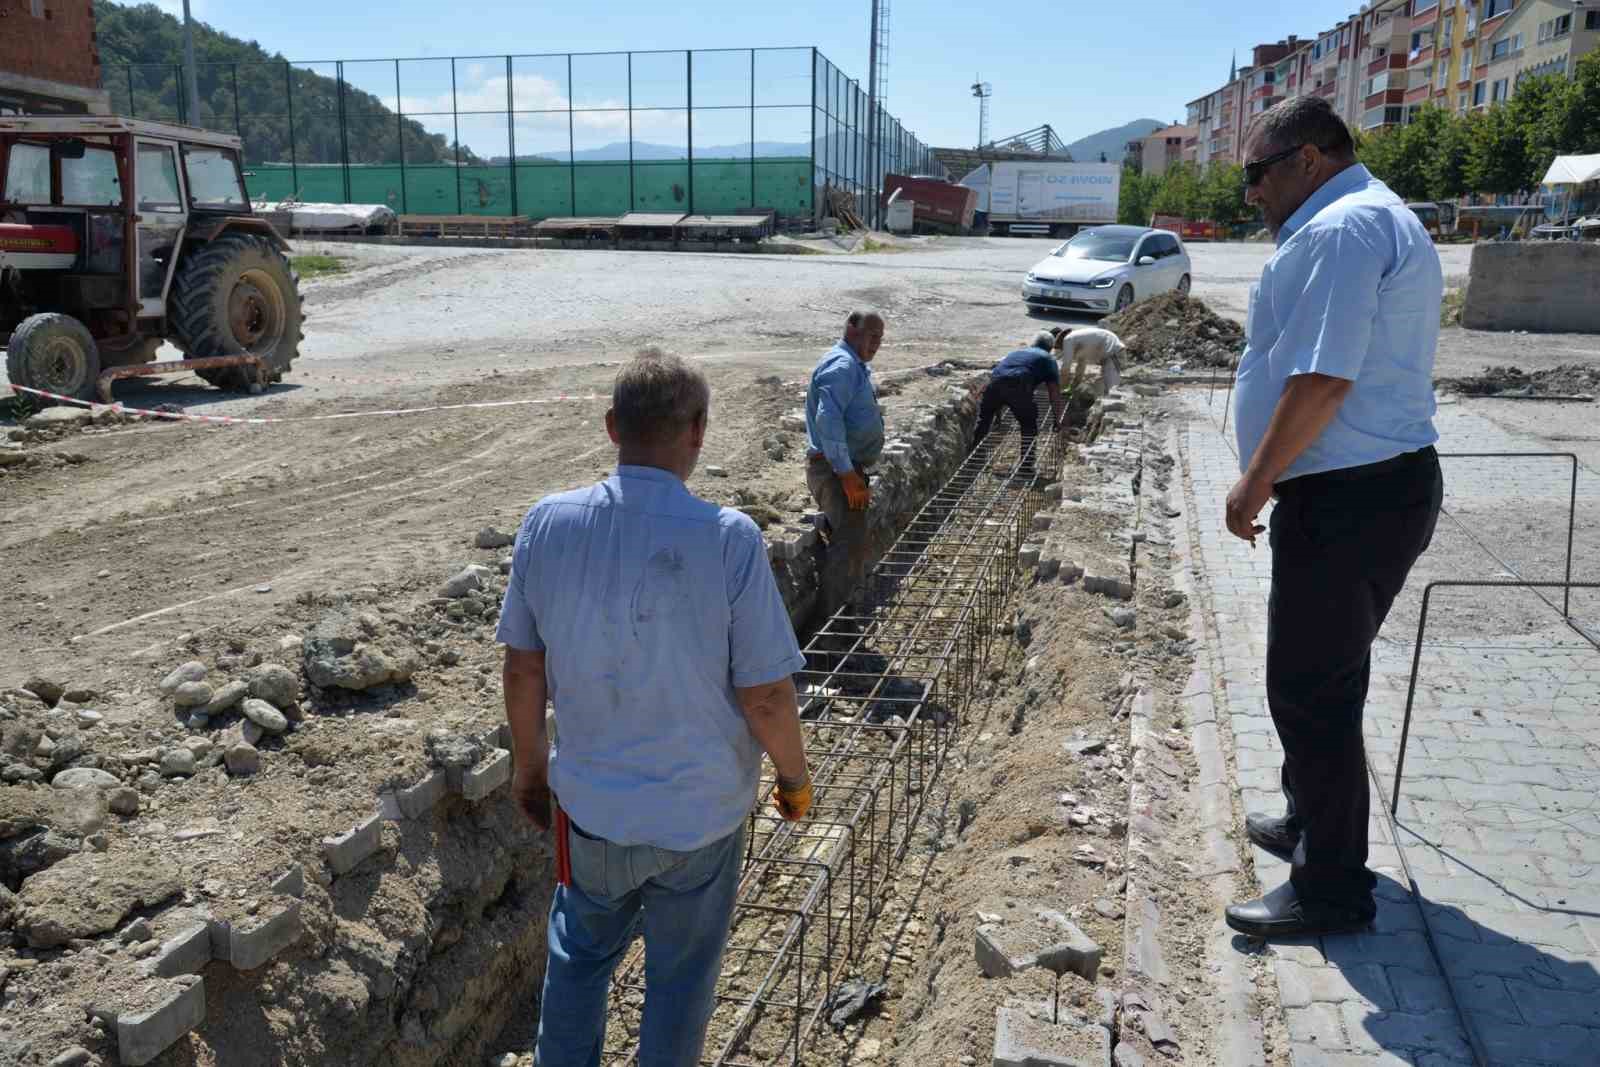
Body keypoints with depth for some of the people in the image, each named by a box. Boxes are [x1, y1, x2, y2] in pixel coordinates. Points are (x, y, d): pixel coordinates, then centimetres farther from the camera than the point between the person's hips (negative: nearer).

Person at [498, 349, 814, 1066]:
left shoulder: (547, 524, -13)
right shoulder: (728, 539, -23)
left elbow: (523, 667, -3)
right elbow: (766, 695, -17)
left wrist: (528, 761, 14)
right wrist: (794, 776, 2)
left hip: (590, 802, 3)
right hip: (701, 810, -2)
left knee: (580, 953, 27)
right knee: (680, 974, 21)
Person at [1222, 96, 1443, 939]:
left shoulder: (1340, 229, -17)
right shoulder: (1378, 220, 18)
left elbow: (1321, 380, -25)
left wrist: (1255, 484, -15)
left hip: (1349, 500, -11)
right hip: (1382, 485, 11)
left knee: (1310, 689, -1)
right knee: (1323, 678, 22)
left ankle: (1330, 888, 12)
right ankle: (1313, 826, 39)